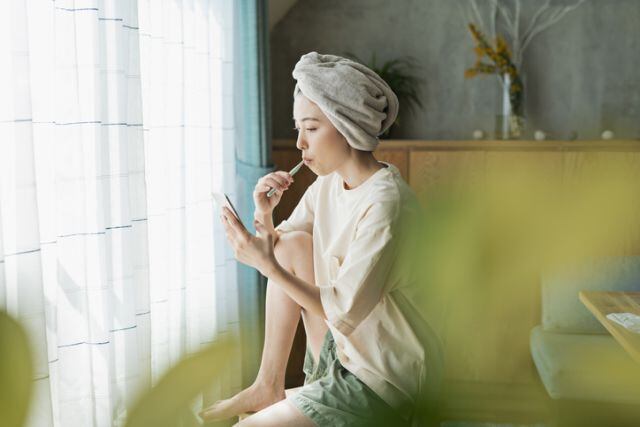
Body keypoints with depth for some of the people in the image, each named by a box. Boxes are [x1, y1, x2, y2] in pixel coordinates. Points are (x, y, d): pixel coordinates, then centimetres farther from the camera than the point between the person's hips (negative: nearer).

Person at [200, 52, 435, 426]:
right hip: (339, 350, 9)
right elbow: (279, 249, 8)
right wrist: (264, 215, -12)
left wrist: (269, 265, -24)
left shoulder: (384, 202, -25)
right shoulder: (328, 184, 0)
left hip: (377, 381, -9)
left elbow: (345, 311, -23)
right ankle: (268, 386, 3)